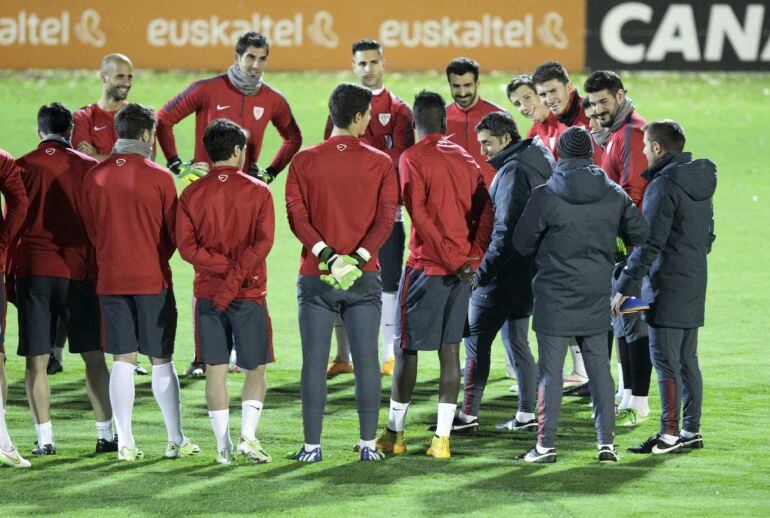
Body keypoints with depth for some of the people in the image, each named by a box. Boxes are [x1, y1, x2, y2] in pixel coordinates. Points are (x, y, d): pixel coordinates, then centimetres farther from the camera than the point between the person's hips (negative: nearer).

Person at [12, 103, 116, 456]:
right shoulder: (88, 167, 1)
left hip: (33, 271, 0)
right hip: (78, 270, 0)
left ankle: (45, 439, -2)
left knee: (36, 361, 2)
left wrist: (7, 274, 11)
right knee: (93, 357, 6)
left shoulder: (23, 168, 1)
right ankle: (106, 434, 5)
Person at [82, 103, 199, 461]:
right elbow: (173, 232, -1)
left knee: (122, 361, 6)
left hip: (111, 280, 3)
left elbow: (91, 230, 9)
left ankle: (125, 443, 5)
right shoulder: (159, 177, -9)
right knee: (162, 361, 5)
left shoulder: (94, 177, 1)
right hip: (152, 279, -3)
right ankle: (176, 440, 9)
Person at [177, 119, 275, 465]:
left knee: (215, 369, 5)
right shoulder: (257, 192, -3)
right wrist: (237, 275, -16)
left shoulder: (192, 194, 4)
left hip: (207, 293, 2)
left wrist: (226, 267, -9)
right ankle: (247, 435, -8)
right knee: (256, 368, 8)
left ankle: (223, 445, 2)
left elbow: (186, 245, -6)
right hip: (249, 294, -2)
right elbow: (263, 242, -14)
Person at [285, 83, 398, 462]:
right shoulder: (380, 164, 1)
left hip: (315, 275, 0)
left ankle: (312, 445, 2)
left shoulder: (304, 161, 2)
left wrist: (325, 254, -13)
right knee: (366, 359, 5)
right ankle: (368, 443, 4)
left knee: (314, 362, 2)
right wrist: (358, 258, -14)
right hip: (364, 276, 0)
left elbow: (296, 214, -7)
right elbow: (386, 217, -8)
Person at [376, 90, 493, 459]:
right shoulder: (465, 159, 10)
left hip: (426, 265, -5)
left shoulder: (412, 158, -6)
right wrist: (471, 258, -3)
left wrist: (451, 259, -14)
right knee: (450, 349, 6)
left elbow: (419, 214, -15)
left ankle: (395, 433, 10)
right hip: (462, 271, 5)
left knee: (406, 346, 4)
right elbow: (485, 211, 4)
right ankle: (442, 438, 3)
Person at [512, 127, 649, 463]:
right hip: (597, 297, 4)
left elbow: (522, 243, -5)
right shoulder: (613, 195, -1)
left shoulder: (545, 196, -12)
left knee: (550, 371, 1)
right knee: (599, 367, 11)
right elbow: (640, 233, 7)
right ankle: (607, 442, 10)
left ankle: (546, 445, 2)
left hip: (554, 299, -3)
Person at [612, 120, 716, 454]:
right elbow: (708, 235, 19)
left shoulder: (664, 185, -16)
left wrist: (626, 286, -18)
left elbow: (650, 243, -20)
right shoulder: (701, 182, 12)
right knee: (687, 361, 13)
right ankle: (691, 431, 16)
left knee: (665, 361, -6)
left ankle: (669, 435, -7)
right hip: (695, 286, 9)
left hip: (668, 287, -9)